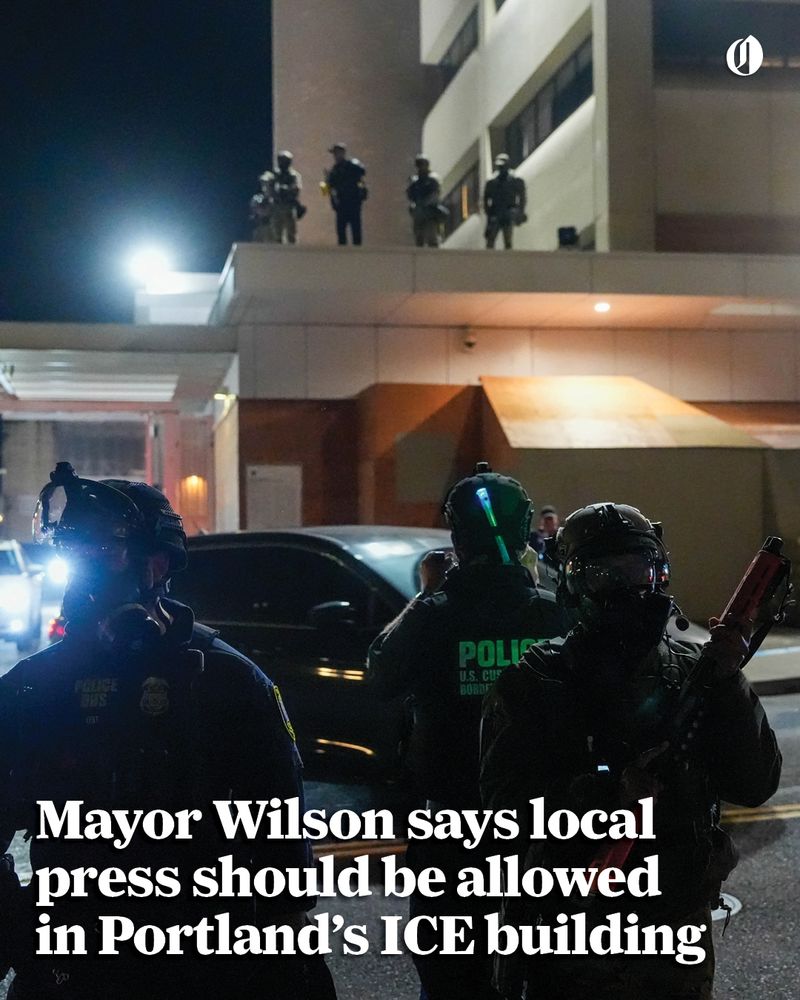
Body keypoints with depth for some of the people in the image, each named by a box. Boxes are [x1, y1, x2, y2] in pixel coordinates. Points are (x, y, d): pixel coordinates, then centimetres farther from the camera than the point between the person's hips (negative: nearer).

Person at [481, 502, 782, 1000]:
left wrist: (728, 683, -15)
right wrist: (610, 794, -27)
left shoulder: (691, 670, 1)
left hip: (682, 934, 3)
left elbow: (755, 784, -4)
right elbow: (507, 801, -15)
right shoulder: (534, 682, -7)